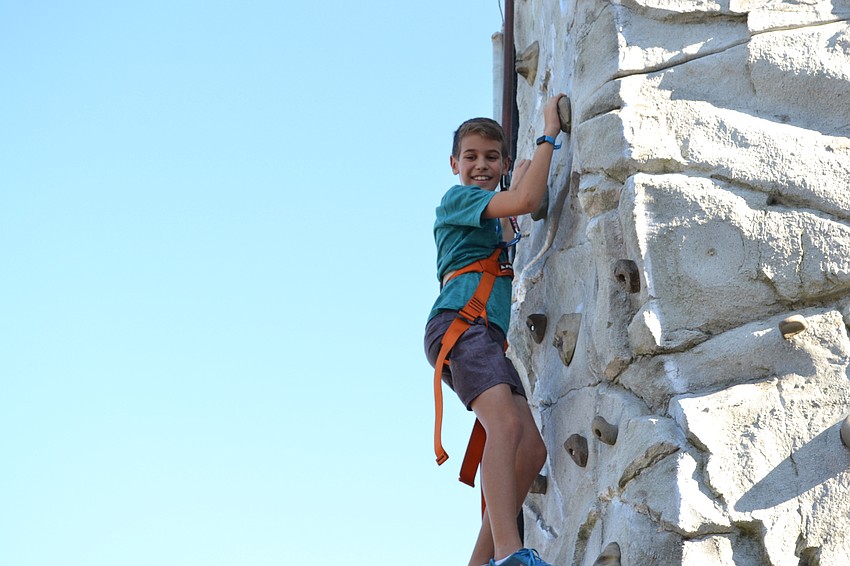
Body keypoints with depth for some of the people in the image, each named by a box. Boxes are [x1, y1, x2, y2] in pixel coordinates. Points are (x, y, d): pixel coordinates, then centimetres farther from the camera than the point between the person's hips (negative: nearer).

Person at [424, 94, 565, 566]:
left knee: (531, 450, -3)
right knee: (506, 423, -31)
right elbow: (526, 201, -9)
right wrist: (549, 134, -1)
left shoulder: (492, 219, 30)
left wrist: (524, 177, 41)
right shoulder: (457, 198, 6)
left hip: (488, 336, 9)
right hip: (459, 321, -9)